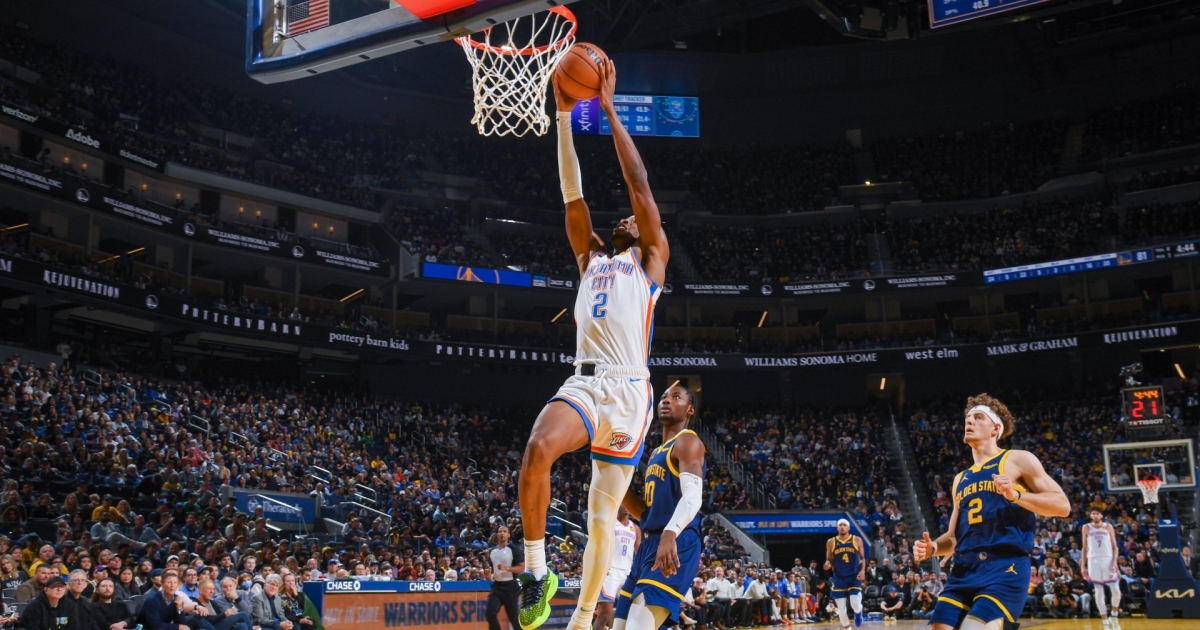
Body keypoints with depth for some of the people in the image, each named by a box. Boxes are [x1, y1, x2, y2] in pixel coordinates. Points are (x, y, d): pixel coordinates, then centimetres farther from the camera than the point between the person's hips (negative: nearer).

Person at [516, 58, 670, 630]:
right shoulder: (591, 258, 24)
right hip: (584, 383, 2)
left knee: (603, 518, 2)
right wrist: (564, 115, 14)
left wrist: (609, 108, 7)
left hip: (628, 390, -2)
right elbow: (572, 193, 18)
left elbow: (639, 184, 7)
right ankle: (536, 571, -18)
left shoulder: (652, 260, 14)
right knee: (538, 450, -30)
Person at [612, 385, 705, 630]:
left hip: (675, 545, -10)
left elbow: (692, 496, -21)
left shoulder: (687, 441, -3)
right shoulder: (656, 454, 25)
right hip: (649, 544, 10)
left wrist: (670, 534, -38)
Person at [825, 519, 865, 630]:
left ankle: (858, 612, 25)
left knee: (855, 605, -13)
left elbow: (862, 558, 7)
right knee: (841, 609, -1)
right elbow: (829, 560, 8)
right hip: (839, 579, 1)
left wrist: (863, 571, -9)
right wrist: (827, 564, -16)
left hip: (854, 577, -1)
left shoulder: (857, 540, 1)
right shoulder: (831, 542, 1)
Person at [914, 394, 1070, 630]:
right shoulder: (961, 479, 23)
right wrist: (932, 548, 4)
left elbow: (1062, 505, -2)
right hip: (964, 570, 7)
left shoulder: (1018, 460, 5)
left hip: (1006, 567, -6)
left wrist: (1015, 495, -16)